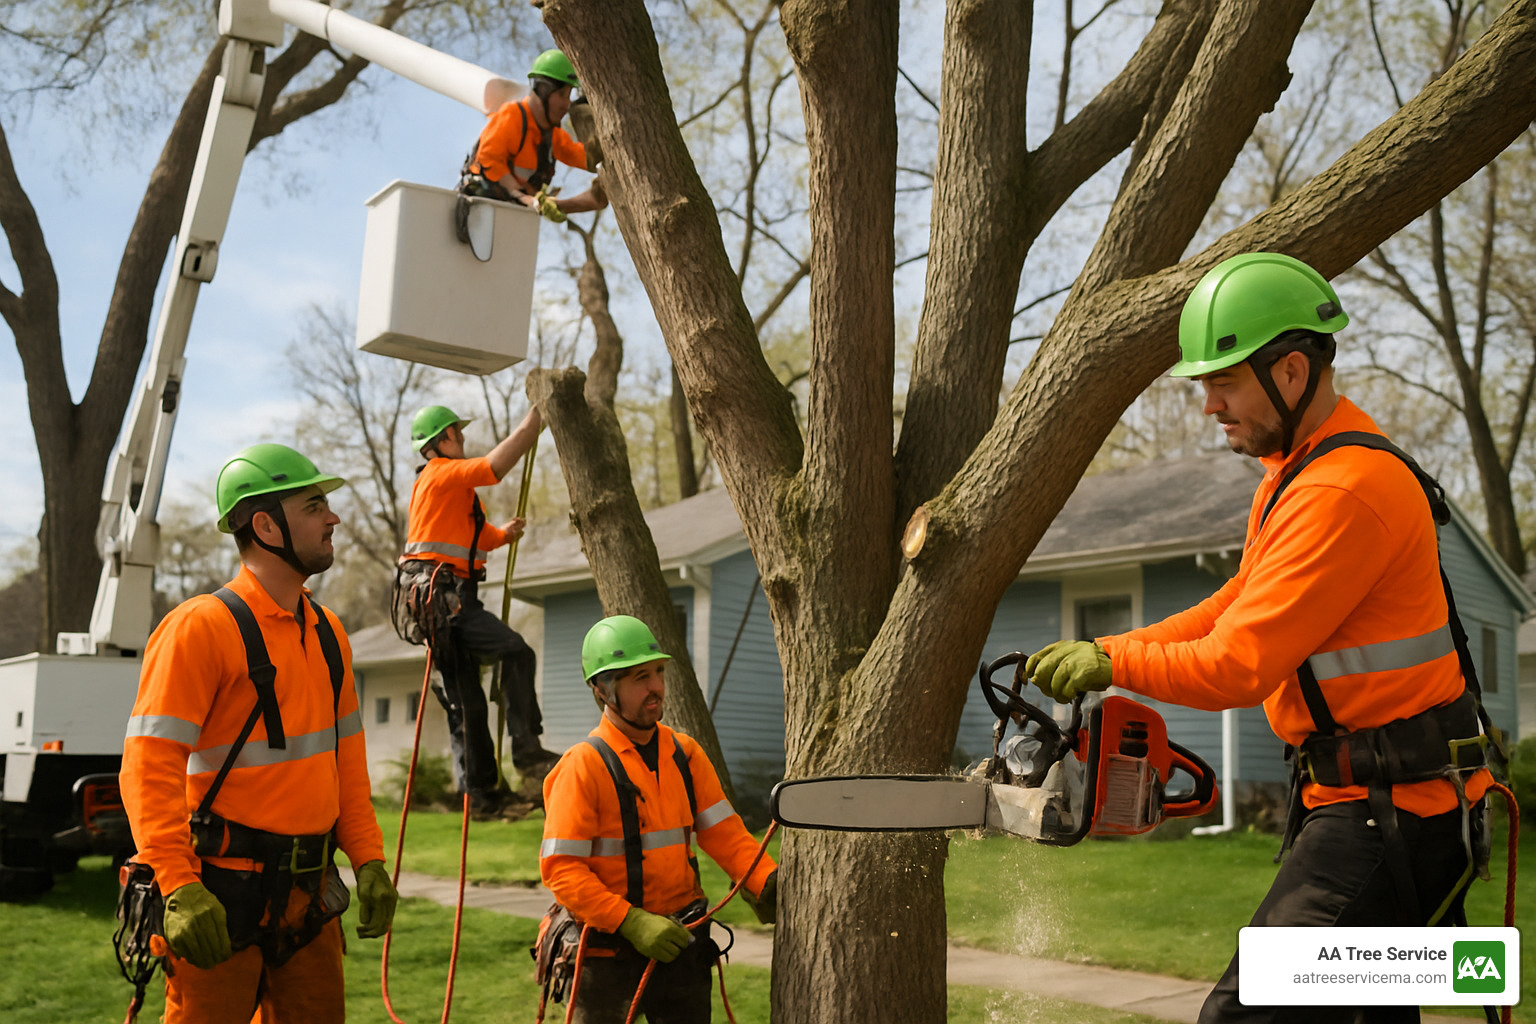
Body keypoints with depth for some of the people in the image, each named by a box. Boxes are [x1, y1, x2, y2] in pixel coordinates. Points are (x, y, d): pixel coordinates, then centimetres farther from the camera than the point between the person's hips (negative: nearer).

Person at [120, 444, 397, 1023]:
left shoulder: (327, 633, 12)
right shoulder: (201, 627, -12)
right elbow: (149, 765, -18)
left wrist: (368, 859, 9)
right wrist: (180, 888, -25)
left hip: (307, 893, 7)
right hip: (222, 894, -7)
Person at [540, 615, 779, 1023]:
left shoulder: (685, 753, 5)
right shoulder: (585, 764, -13)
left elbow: (724, 833, 2)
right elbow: (559, 868, -17)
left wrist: (768, 883, -15)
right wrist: (632, 923, -23)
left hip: (678, 942, 5)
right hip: (608, 951, -5)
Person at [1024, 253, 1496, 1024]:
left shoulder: (1345, 491, -21)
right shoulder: (1299, 469, 13)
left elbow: (1241, 665, -23)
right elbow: (1237, 607, 19)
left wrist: (1112, 662, -10)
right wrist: (1104, 653, 10)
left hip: (1392, 811, -11)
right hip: (1363, 799, 11)